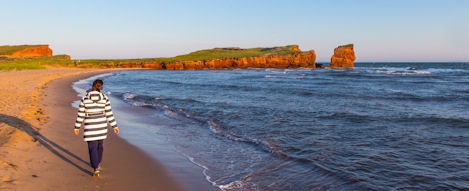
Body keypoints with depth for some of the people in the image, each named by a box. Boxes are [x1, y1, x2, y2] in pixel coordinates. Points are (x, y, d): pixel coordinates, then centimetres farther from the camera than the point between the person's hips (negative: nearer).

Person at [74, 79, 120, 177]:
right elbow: (109, 114, -6)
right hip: (101, 126, 2)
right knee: (99, 145, 22)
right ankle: (97, 164, 38)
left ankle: (96, 168, -5)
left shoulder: (84, 99, -7)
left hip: (90, 127, -2)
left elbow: (80, 115, -3)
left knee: (92, 148, 4)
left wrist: (77, 127, 7)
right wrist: (114, 126, 1)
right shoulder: (105, 98, -6)